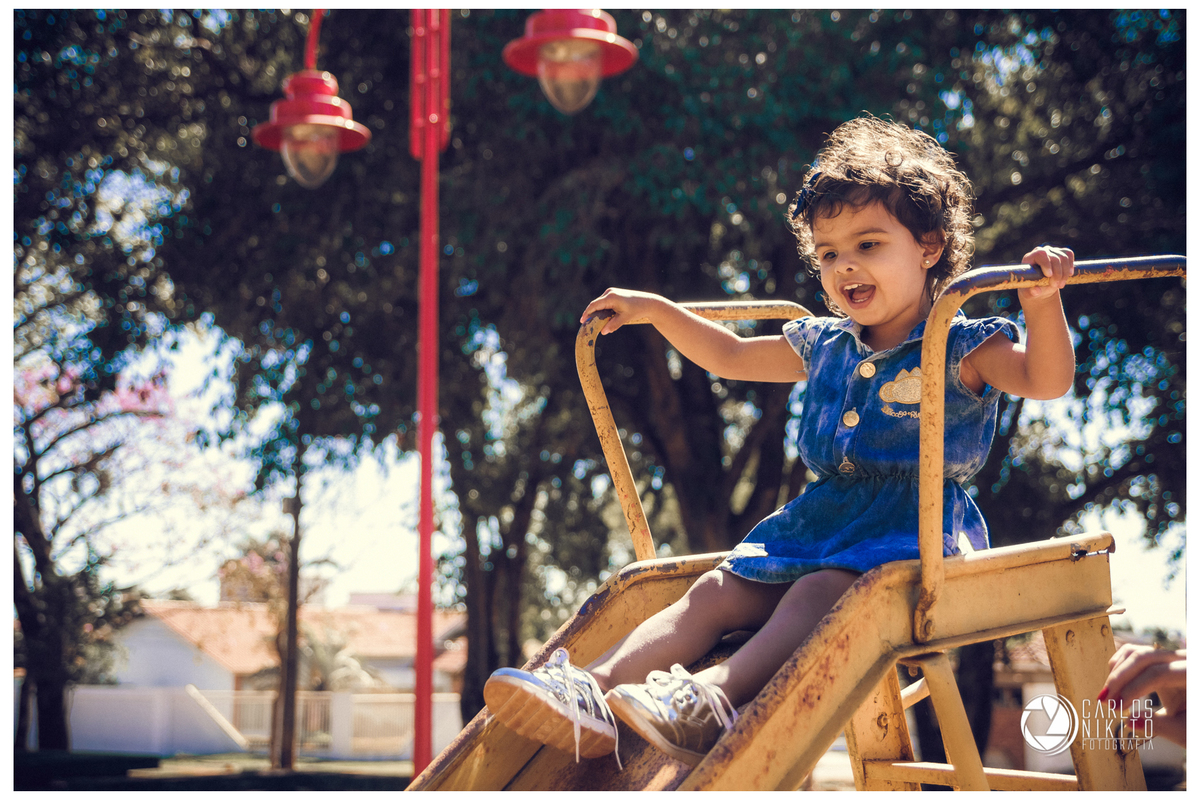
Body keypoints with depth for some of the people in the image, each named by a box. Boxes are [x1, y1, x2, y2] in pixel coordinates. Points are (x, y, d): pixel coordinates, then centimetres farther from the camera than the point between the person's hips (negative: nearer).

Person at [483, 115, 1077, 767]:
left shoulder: (961, 348, -1)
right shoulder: (823, 347, 18)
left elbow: (1047, 381, -16)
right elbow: (730, 356, 32)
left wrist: (1041, 302, -32)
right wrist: (656, 310, 29)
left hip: (916, 522, -6)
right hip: (823, 515, 7)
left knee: (818, 590, -34)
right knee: (717, 591, -12)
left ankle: (718, 695, -55)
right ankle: (594, 690, -26)